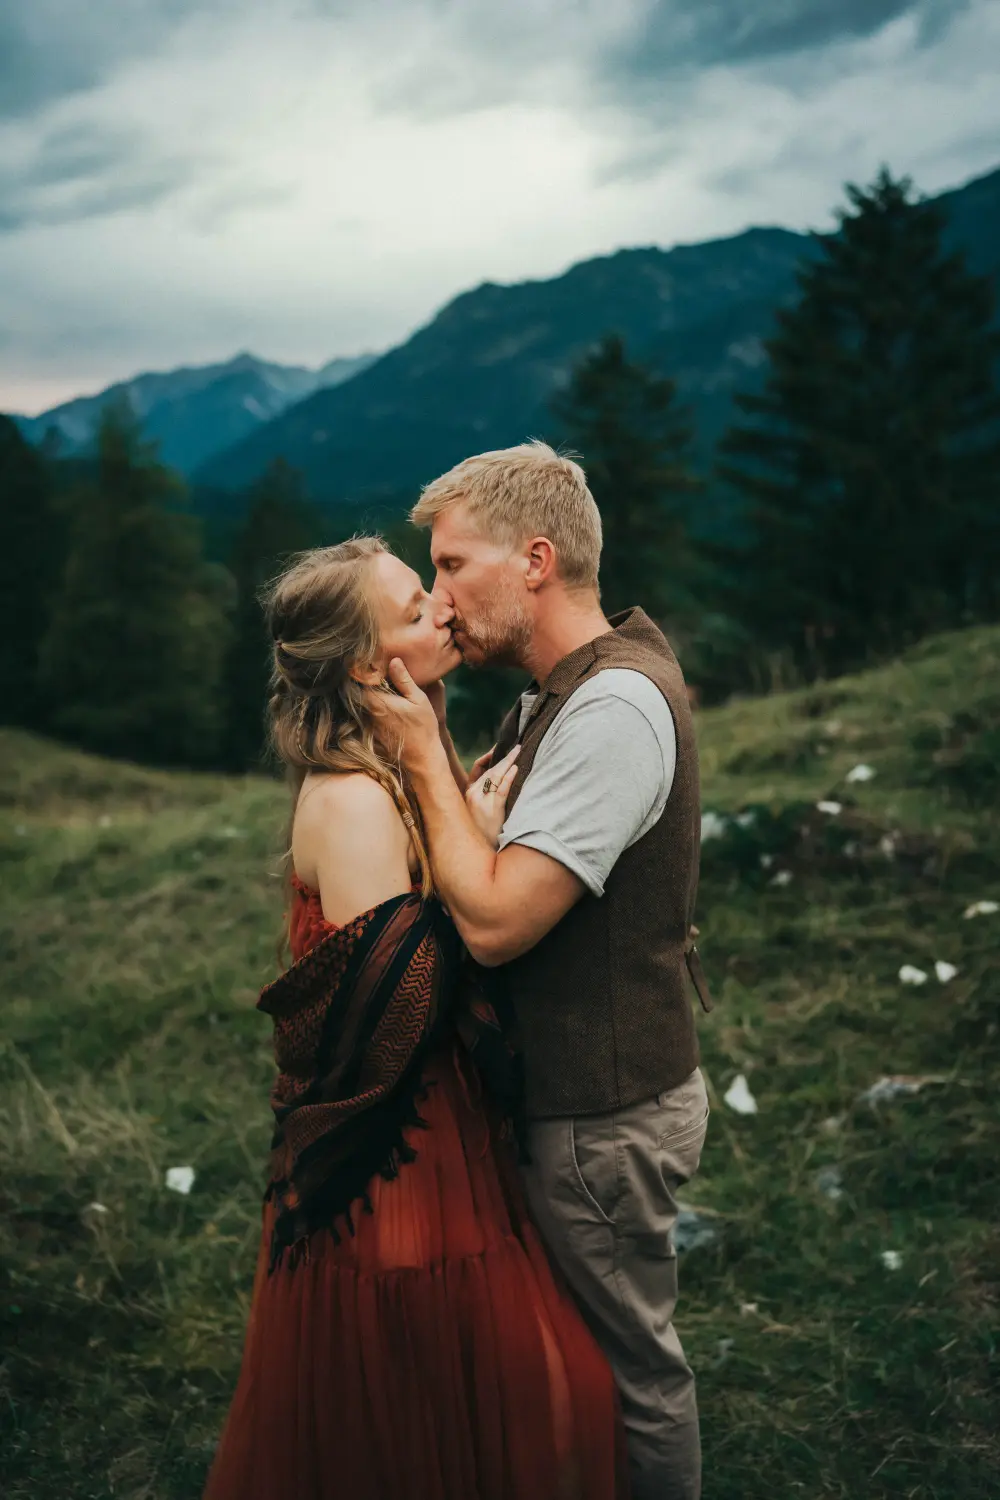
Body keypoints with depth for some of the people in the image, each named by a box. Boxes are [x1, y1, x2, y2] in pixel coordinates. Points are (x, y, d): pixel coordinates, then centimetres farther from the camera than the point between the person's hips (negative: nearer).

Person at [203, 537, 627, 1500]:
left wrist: (468, 822, 1)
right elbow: (392, 1011, -28)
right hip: (392, 1161, -9)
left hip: (438, 1124, 9)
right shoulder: (351, 802, -24)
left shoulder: (408, 770, 5)